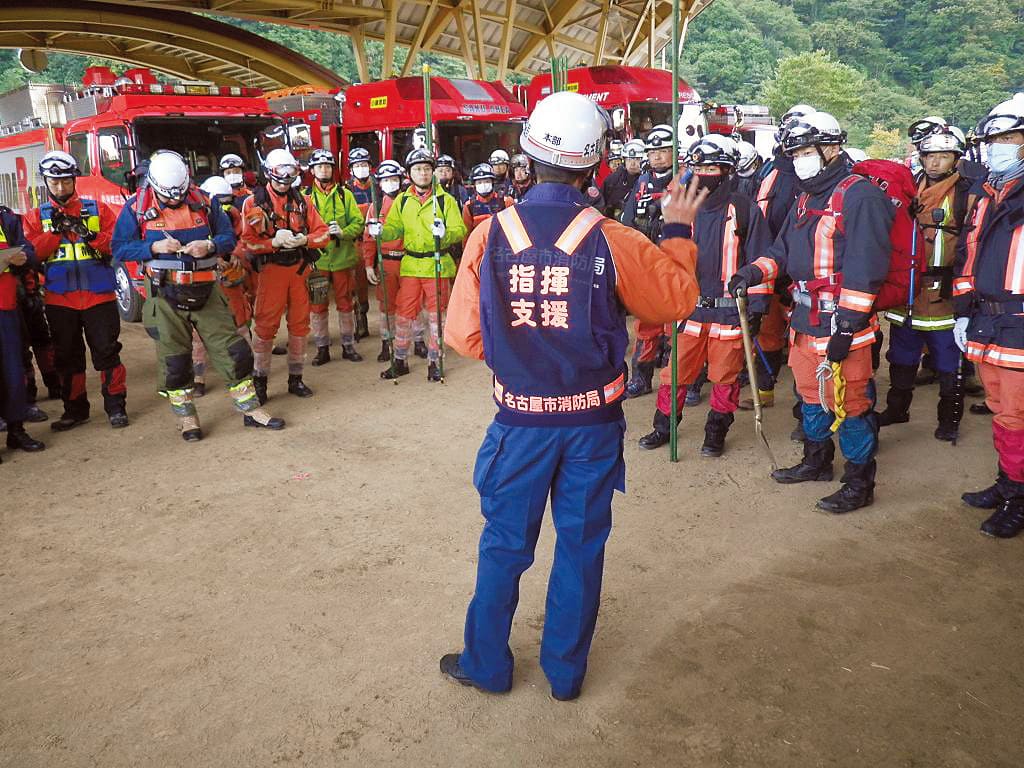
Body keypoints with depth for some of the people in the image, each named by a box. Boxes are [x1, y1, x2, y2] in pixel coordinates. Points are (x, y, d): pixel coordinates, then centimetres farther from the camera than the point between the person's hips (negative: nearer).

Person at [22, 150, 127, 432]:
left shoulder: (98, 209, 6)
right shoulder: (36, 216, 9)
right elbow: (31, 253, -3)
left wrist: (90, 235, -19)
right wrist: (56, 231, -14)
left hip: (98, 295, -2)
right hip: (59, 299, 2)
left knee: (107, 351, 0)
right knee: (67, 356, 10)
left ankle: (116, 406, 9)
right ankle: (75, 409, 21)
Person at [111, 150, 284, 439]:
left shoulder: (203, 202, 2)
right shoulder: (137, 207, -3)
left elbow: (228, 237, 6)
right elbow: (120, 247, -4)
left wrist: (210, 246, -15)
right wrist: (154, 247, -20)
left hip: (204, 289, 2)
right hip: (165, 294, -2)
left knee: (232, 350, 2)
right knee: (174, 358, 5)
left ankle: (251, 409, 14)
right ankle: (186, 416, 21)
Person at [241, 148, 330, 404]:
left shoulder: (301, 200, 8)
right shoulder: (254, 201, -2)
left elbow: (323, 232, 4)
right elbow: (248, 242, -9)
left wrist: (304, 239, -15)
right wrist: (275, 242, -23)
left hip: (299, 268, 4)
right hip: (271, 269, -4)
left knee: (300, 324, 9)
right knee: (265, 325, -3)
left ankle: (296, 378, 21)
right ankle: (259, 380, 9)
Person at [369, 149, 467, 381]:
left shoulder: (445, 199, 0)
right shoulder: (402, 200, 9)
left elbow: (460, 230, -6)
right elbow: (394, 228, 6)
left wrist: (444, 234, -26)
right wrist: (380, 231, -14)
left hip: (438, 266, -2)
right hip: (410, 266, 2)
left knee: (436, 316, 7)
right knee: (403, 315, 4)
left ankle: (434, 362, 19)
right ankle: (400, 361, 18)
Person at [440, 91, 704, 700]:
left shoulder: (489, 236, -11)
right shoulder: (613, 241, -14)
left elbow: (464, 336, -7)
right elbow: (678, 298, 1)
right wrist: (678, 232, 15)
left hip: (520, 419, 1)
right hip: (593, 420, 0)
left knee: (505, 542, 16)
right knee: (581, 545, 16)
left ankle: (487, 664, 32)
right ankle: (567, 671, 31)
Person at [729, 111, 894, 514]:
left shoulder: (859, 195, -13)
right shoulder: (805, 200, 17)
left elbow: (864, 266, -20)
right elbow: (784, 251, 19)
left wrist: (846, 325, -22)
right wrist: (754, 272, -2)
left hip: (842, 324, -9)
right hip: (805, 319, 9)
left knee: (850, 403, -1)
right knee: (810, 394, 21)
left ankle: (859, 482, 13)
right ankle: (816, 461, 39)